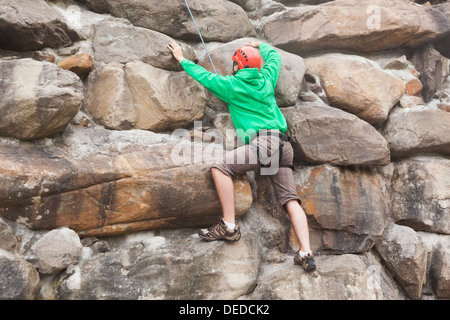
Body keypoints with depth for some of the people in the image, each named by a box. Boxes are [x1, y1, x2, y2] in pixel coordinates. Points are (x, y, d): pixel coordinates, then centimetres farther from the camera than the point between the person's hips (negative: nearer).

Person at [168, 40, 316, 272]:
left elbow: (204, 75, 20)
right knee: (290, 199, 1)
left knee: (220, 168, -7)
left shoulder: (231, 85, 6)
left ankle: (229, 225, -12)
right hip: (284, 146, 7)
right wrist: (260, 45, 59)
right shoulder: (266, 79, 20)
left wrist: (182, 59, 34)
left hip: (263, 142, -7)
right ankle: (306, 253, -5)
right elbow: (274, 56, 41)